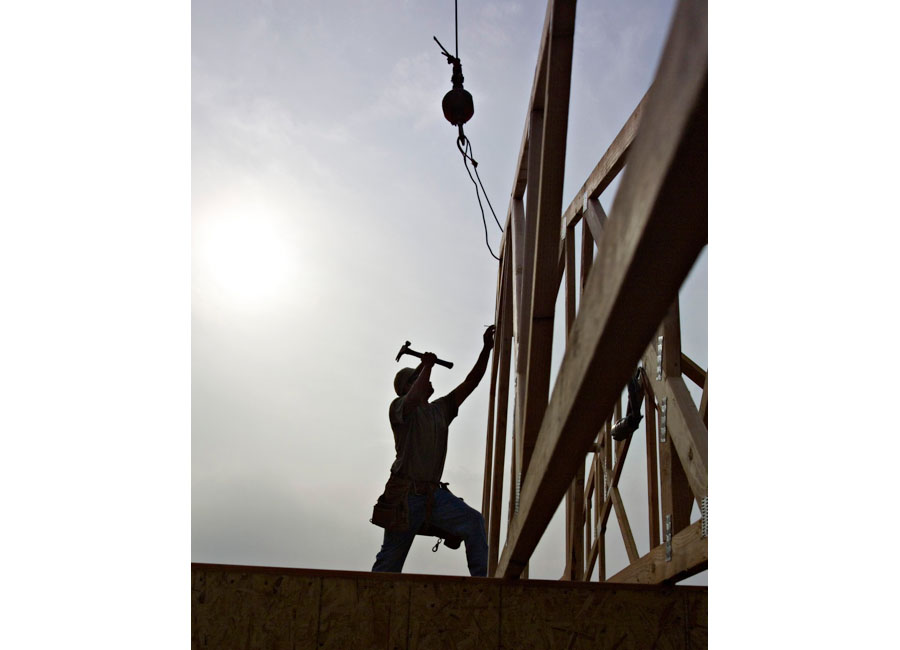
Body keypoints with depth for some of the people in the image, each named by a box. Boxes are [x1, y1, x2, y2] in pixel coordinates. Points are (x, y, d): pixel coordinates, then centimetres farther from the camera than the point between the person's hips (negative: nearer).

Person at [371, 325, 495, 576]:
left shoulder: (441, 410, 19)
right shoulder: (399, 407, 1)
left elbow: (470, 382, 14)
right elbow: (414, 398, -24)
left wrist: (487, 348, 7)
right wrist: (426, 365, -9)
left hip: (435, 494, 5)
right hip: (406, 495, -5)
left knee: (474, 522, -15)